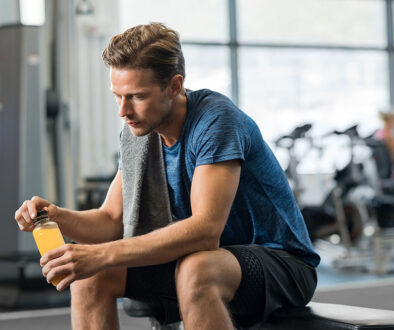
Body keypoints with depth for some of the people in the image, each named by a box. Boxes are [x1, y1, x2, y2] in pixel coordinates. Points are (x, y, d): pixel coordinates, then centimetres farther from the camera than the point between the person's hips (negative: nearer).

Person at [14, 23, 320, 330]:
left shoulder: (216, 118, -23)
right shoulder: (141, 132, 1)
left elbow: (205, 229, -33)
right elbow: (112, 221, 1)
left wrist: (103, 254, -38)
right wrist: (58, 217, -20)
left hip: (283, 262, -7)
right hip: (212, 256, 7)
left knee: (196, 270, -39)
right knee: (91, 273, -10)